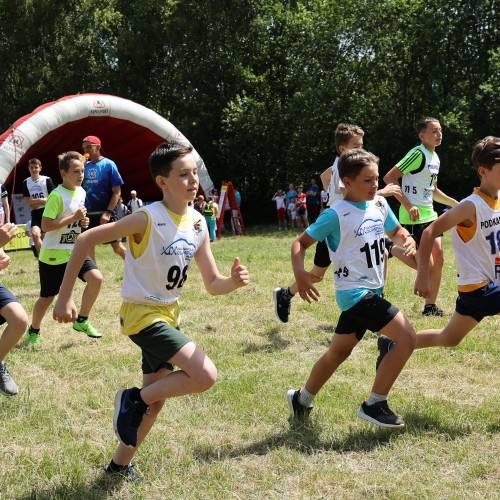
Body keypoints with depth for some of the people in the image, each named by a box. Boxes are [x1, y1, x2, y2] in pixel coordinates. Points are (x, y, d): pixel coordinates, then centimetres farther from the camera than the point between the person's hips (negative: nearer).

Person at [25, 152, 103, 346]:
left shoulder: (81, 192, 4)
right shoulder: (57, 195, -20)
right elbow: (45, 226, -25)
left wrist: (82, 221, 0)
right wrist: (74, 217, -25)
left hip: (75, 250, 6)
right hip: (53, 255, -6)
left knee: (96, 278, -15)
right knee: (48, 297, 7)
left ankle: (81, 321, 4)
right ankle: (33, 330, 33)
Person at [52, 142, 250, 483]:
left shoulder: (198, 223, -2)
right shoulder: (148, 219, -23)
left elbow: (213, 284, 1)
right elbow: (86, 240, -20)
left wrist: (234, 282, -23)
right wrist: (65, 297, -21)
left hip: (169, 314, 8)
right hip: (142, 314, -8)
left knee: (156, 398, 16)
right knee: (205, 376, -21)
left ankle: (120, 464, 34)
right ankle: (133, 400, -1)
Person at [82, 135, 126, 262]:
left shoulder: (108, 164, -9)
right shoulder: (85, 166, 7)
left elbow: (117, 191, -11)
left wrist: (108, 212, -18)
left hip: (104, 213, -6)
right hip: (88, 214, 6)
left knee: (117, 247, -3)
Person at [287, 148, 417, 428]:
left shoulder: (380, 205, 4)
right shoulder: (336, 215, -16)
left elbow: (395, 230, 20)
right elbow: (301, 242, -11)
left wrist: (407, 240, -4)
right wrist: (300, 273, -28)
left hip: (373, 291, 8)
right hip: (355, 292, -8)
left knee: (339, 352, 20)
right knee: (407, 337, -18)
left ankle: (302, 400, 39)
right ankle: (375, 405, -8)